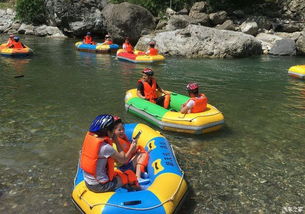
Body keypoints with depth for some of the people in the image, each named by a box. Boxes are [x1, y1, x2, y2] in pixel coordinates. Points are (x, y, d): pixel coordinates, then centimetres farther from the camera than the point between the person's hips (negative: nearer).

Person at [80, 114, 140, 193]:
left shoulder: (89, 136, -4)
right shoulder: (105, 147, -27)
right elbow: (124, 159, -16)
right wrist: (132, 149, -2)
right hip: (100, 186, -8)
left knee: (118, 172, 28)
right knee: (130, 175, 9)